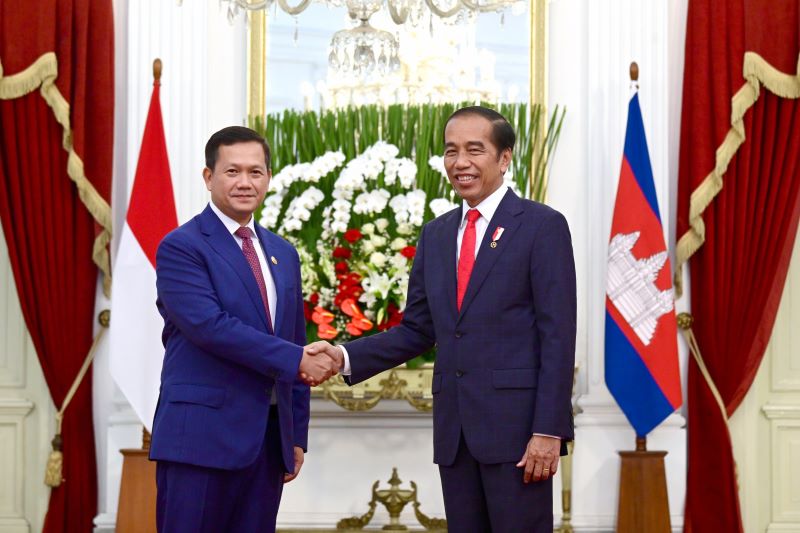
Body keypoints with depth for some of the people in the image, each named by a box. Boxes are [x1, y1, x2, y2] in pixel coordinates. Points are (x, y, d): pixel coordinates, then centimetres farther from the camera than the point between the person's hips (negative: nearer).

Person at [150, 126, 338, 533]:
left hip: (269, 438, 6)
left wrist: (297, 435, 15)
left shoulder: (282, 254, 16)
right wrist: (294, 360, -18)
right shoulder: (181, 247, -5)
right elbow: (210, 325, -18)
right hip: (202, 436, -6)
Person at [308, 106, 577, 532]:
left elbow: (557, 336, -8)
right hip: (454, 431, 6)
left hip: (516, 424, -6)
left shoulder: (543, 226, -3)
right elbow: (417, 331, 15)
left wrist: (549, 431, -15)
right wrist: (346, 357, 0)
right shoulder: (436, 234, 15)